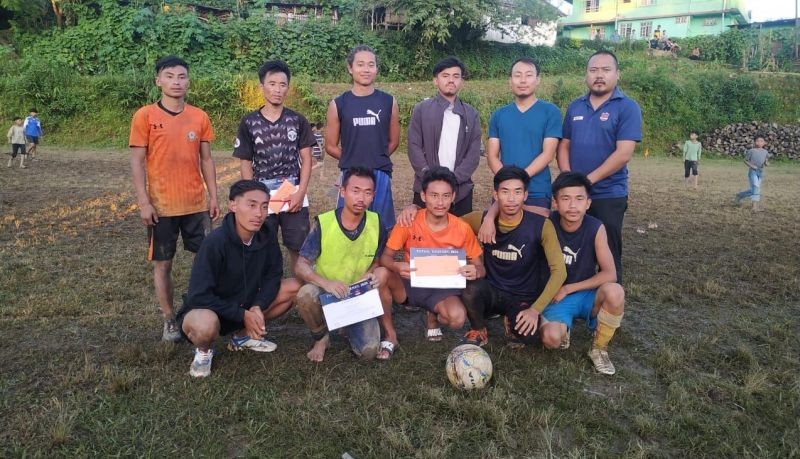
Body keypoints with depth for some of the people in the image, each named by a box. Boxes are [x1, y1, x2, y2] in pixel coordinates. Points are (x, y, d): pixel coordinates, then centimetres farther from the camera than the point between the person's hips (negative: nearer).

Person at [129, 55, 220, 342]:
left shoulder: (200, 117, 5)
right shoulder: (145, 116, -4)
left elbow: (206, 160, 9)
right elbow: (137, 162, -5)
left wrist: (213, 197, 5)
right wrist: (143, 203, -11)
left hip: (196, 204, 3)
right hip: (161, 206, -2)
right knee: (163, 264, 6)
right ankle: (170, 321, 19)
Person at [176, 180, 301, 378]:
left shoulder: (267, 235, -13)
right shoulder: (215, 242, -29)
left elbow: (273, 274, -4)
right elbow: (199, 296, -27)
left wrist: (257, 306, -21)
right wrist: (242, 315, -24)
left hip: (245, 304, 6)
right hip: (205, 307, -6)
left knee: (294, 288, -9)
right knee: (205, 325, -41)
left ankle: (243, 335, 10)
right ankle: (204, 350, -1)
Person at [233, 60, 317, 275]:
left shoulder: (298, 120, 2)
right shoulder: (249, 123, 0)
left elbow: (306, 159, 2)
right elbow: (245, 163, 2)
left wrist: (301, 192, -9)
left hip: (294, 196, 0)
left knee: (298, 248, 6)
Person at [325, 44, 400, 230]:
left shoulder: (389, 102, 3)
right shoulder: (338, 104, 0)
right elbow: (331, 146, 7)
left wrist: (377, 159, 11)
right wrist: (351, 160, 6)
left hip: (381, 175, 1)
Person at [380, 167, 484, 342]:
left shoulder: (462, 229, -12)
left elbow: (480, 267, -3)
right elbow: (385, 257, -11)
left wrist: (475, 272, -29)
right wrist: (397, 266, -35)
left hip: (443, 287, 0)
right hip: (411, 283, 0)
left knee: (457, 318, -31)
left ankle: (433, 317, 9)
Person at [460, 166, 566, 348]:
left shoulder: (541, 225, -15)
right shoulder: (482, 220, -10)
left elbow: (559, 271, -18)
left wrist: (535, 309, -27)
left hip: (523, 298, -1)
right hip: (491, 291, 1)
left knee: (523, 333, -33)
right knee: (471, 289, -34)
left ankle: (512, 323, 7)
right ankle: (479, 331, -1)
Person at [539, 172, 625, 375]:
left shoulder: (596, 228, -14)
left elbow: (610, 274, -16)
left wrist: (568, 288, -16)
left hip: (587, 294, 1)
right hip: (555, 296, -1)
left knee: (615, 292, -32)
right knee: (551, 339, -31)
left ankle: (599, 349, -6)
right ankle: (564, 330, 10)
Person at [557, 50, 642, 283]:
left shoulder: (627, 107, -7)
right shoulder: (575, 107, 10)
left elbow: (623, 154, -15)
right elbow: (564, 146, 11)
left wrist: (588, 180, -14)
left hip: (608, 196, -4)